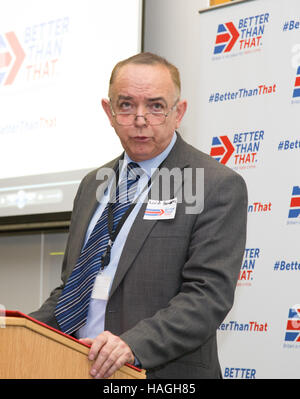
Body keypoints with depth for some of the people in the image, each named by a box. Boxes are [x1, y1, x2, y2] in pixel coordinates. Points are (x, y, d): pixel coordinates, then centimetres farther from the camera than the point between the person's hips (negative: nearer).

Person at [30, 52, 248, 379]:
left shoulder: (219, 186, -9)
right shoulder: (92, 185, 12)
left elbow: (209, 294, -18)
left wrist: (134, 344, -30)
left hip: (164, 374, -6)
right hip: (79, 370, 6)